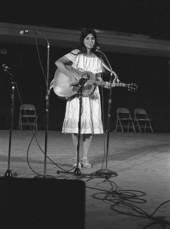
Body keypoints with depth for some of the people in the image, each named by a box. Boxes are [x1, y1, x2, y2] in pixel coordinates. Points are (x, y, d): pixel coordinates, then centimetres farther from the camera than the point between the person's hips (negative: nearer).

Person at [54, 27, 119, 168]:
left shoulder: (97, 59, 10)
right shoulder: (76, 54, -1)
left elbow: (98, 78, 14)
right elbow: (58, 62, -9)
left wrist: (105, 84, -7)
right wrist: (70, 75, -22)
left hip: (91, 94, 3)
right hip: (76, 93, -3)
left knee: (90, 124, 0)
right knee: (76, 123, -5)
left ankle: (85, 157, 9)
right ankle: (76, 157, 7)